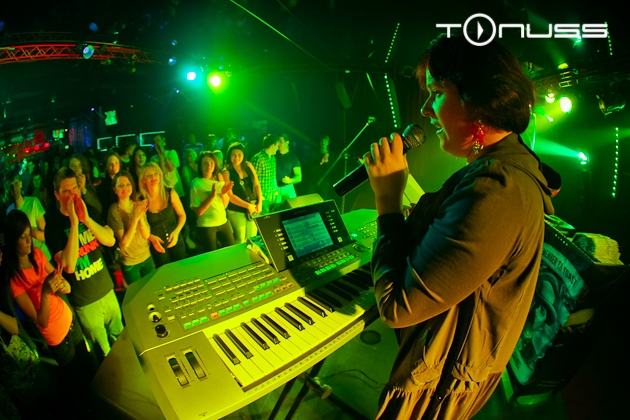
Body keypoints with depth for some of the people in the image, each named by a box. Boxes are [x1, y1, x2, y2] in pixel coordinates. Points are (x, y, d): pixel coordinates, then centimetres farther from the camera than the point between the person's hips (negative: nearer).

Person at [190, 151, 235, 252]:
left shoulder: (219, 179, 4)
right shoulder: (196, 183, -12)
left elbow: (225, 204, 5)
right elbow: (198, 211, -16)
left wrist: (223, 193, -14)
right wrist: (212, 196, -26)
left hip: (223, 222, 5)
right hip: (206, 226, -5)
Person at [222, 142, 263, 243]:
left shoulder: (248, 166, 4)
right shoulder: (227, 172, -9)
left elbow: (257, 185, 9)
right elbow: (230, 196, -12)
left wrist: (259, 203, -2)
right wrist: (248, 206, -12)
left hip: (253, 208, 4)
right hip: (237, 211, -4)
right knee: (240, 241, 1)